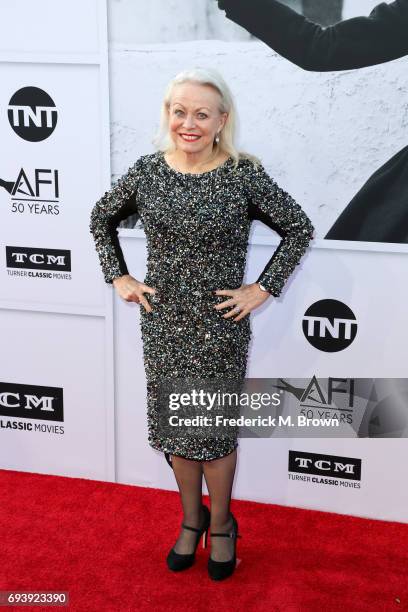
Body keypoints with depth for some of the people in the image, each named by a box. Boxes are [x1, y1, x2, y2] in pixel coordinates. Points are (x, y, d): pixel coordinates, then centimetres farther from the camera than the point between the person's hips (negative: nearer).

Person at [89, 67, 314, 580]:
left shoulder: (244, 175, -13)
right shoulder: (147, 170, -3)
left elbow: (299, 228, -4)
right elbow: (102, 218, 13)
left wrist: (263, 288, -8)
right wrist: (118, 277, 5)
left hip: (220, 326, -3)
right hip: (162, 323, 3)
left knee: (214, 429, 9)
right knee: (174, 425, 15)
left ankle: (221, 525, 33)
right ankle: (191, 520, 37)